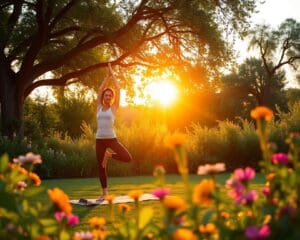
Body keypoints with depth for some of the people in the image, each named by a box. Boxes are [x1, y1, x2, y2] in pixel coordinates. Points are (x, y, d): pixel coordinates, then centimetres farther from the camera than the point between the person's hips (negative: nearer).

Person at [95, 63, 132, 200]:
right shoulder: (99, 107, 9)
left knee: (128, 158, -17)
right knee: (101, 166, 4)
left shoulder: (114, 108, 2)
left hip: (111, 138, -2)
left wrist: (112, 74, 6)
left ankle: (109, 155, 9)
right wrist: (107, 75, 10)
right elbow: (100, 89, 8)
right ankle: (104, 192, 15)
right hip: (99, 139, 2)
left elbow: (118, 88, -1)